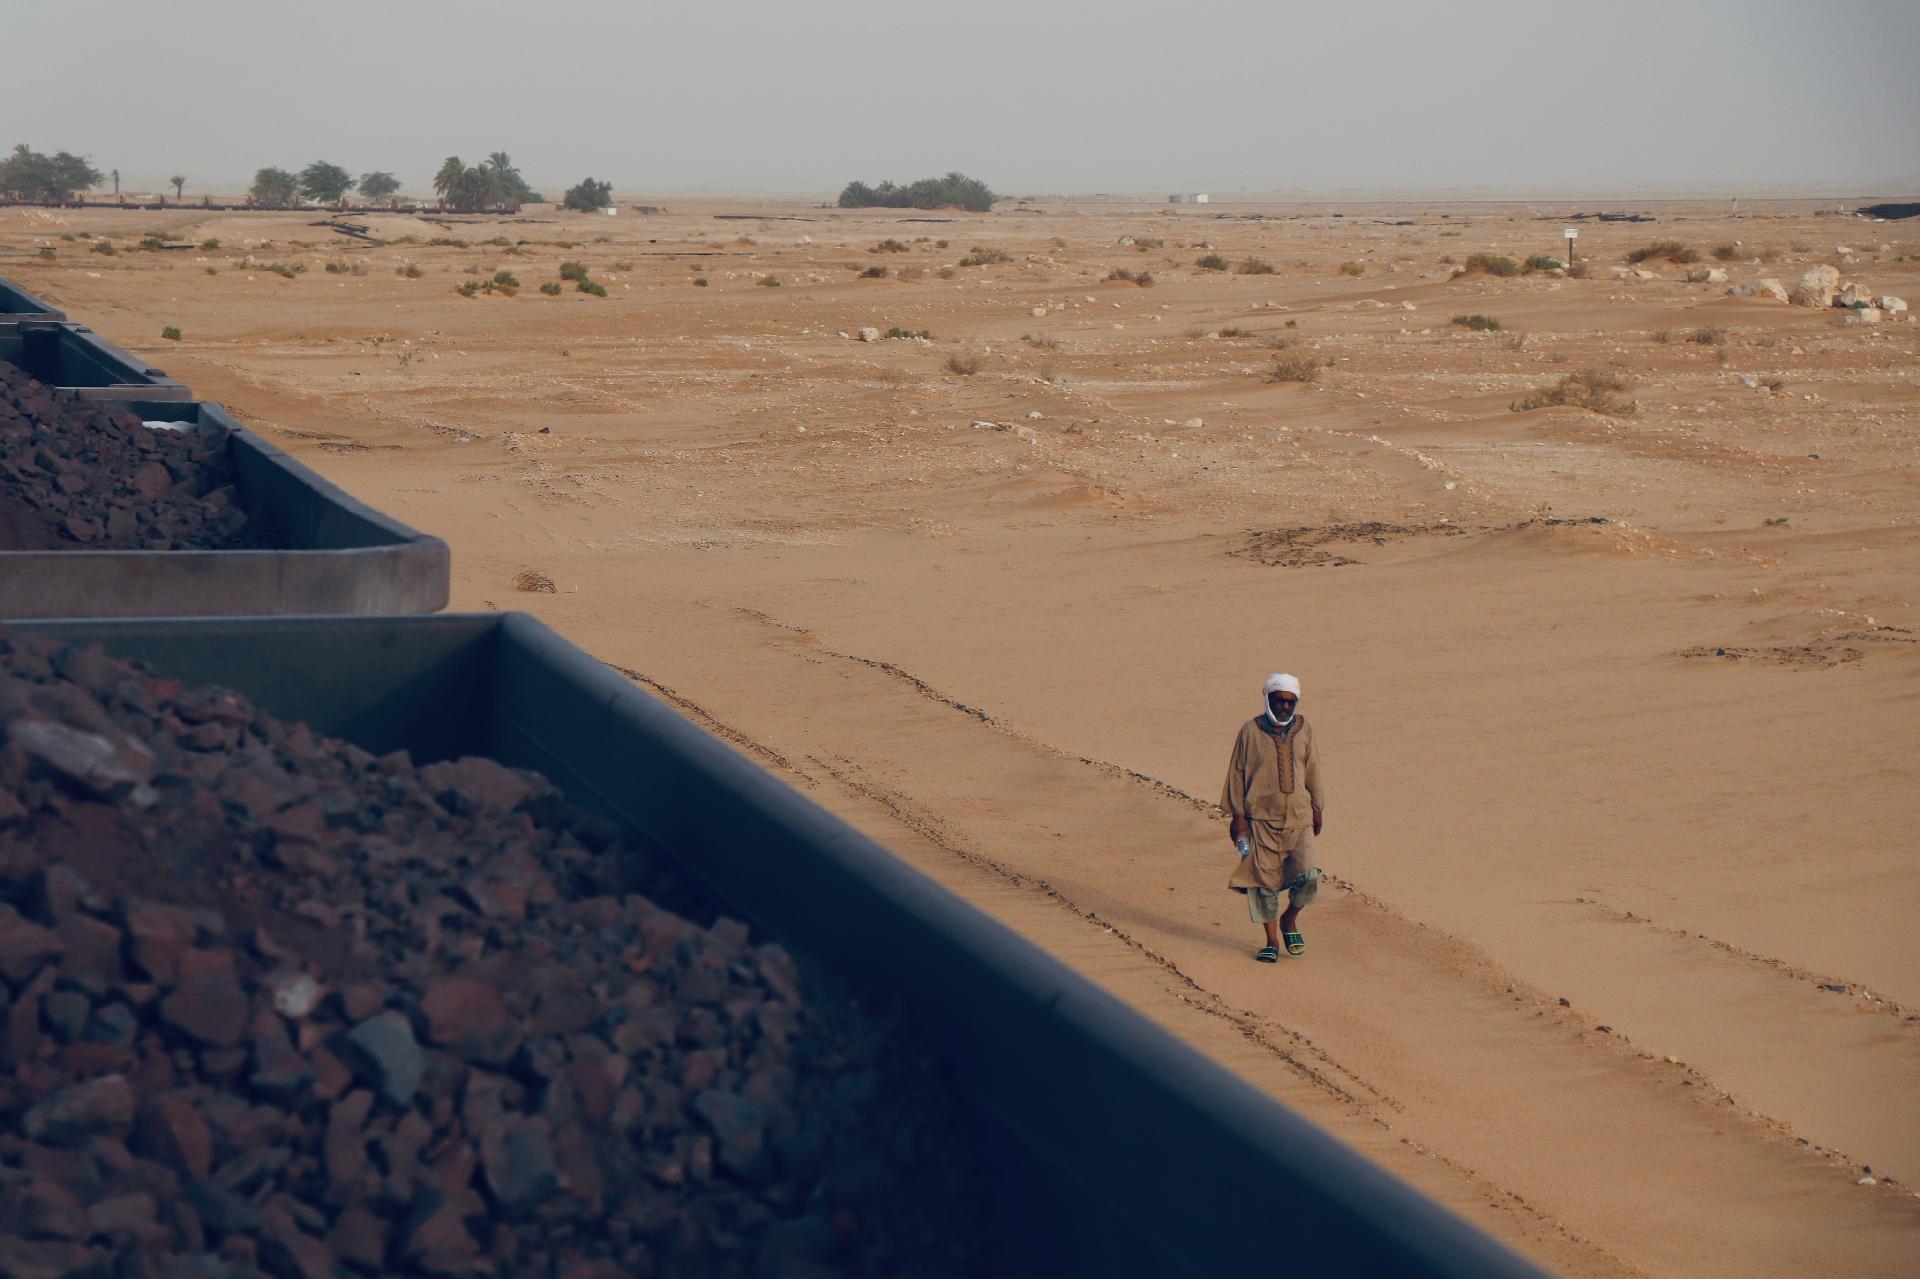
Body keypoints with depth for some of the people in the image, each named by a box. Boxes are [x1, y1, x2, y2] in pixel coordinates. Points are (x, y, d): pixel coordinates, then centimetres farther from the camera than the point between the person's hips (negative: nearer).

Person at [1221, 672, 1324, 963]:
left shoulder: (1303, 730, 6)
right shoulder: (1251, 731, -2)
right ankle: (1272, 941, 17)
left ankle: (1290, 919, 16)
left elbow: (1312, 771, 15)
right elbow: (1237, 774, 1)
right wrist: (1236, 815, -1)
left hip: (1298, 818, 2)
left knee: (1308, 875, -12)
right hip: (1260, 818, -2)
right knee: (1264, 881, 1)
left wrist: (1317, 808, 16)